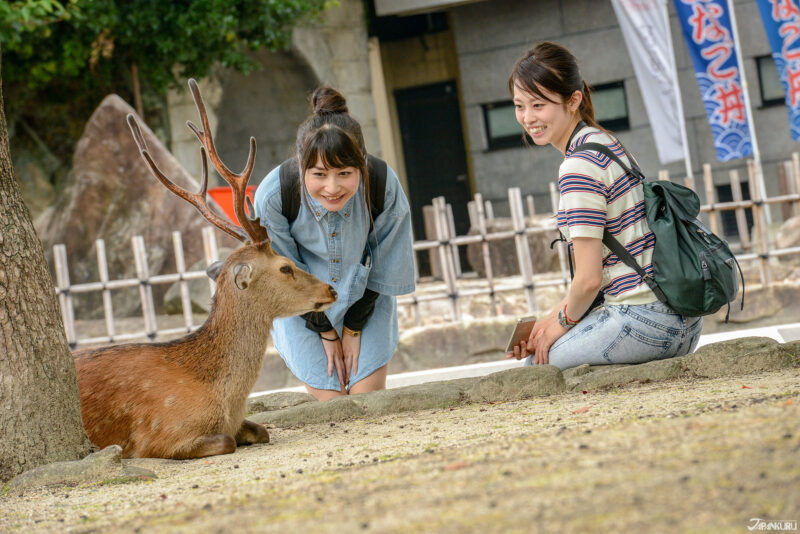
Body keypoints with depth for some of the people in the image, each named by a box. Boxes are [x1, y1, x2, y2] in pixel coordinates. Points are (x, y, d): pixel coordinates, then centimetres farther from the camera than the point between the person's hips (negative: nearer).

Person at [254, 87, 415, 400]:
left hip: (366, 302, 1)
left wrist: (354, 328, -4)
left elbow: (383, 267, -12)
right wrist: (326, 332, -6)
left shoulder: (385, 186, -30)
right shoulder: (272, 196, -31)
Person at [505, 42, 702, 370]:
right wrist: (553, 318, 13)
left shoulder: (579, 166, -17)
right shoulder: (605, 142, 14)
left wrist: (562, 321, 2)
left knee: (538, 365, 2)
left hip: (644, 319, -10)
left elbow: (589, 279, -16)